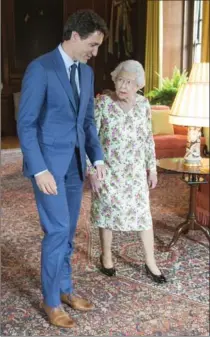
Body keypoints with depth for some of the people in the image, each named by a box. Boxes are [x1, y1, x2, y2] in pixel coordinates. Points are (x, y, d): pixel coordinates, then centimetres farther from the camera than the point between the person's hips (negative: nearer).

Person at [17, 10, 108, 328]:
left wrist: (97, 158, 7)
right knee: (57, 231, -5)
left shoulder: (86, 72, 9)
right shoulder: (40, 68, -14)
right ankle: (51, 300, 12)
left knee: (68, 231, 14)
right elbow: (25, 124, -16)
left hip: (75, 163, 7)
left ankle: (64, 288, 29)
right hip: (48, 162, -7)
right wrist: (39, 170, -21)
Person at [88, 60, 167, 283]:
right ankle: (106, 256, 31)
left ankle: (150, 263, 19)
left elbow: (148, 138, 6)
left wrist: (152, 168, 6)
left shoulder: (143, 104, -1)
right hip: (108, 170, -2)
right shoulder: (102, 103, -11)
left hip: (135, 171, 3)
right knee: (108, 211, 9)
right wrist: (91, 171, -13)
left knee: (143, 213, 6)